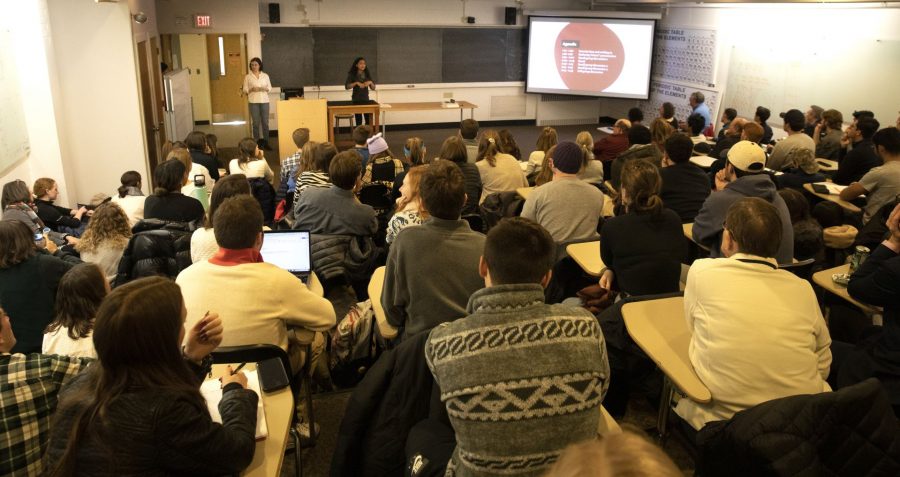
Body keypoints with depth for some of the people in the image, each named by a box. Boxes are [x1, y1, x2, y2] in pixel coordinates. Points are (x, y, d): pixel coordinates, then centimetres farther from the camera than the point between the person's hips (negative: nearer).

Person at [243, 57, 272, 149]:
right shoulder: (248, 77, 4)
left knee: (265, 122, 1)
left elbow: (270, 87, 10)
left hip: (264, 101, 2)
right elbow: (245, 90, 3)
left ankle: (265, 142, 9)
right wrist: (251, 89, -16)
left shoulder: (265, 76, 8)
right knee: (256, 122, -2)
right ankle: (257, 143, 4)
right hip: (253, 101, -1)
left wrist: (265, 89, -11)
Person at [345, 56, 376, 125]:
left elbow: (373, 88, 6)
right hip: (356, 100, -3)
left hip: (366, 99, 3)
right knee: (359, 120, -2)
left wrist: (370, 82, -15)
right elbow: (347, 86, -12)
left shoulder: (367, 74, 7)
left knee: (369, 120, -2)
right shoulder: (352, 75, -3)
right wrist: (356, 83, -24)